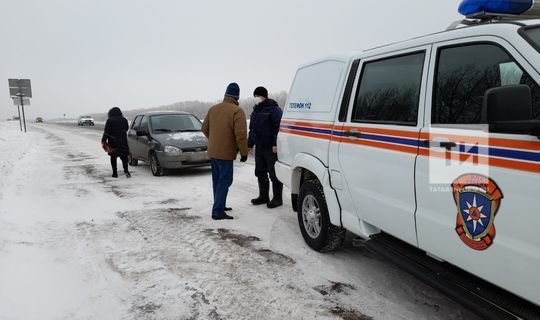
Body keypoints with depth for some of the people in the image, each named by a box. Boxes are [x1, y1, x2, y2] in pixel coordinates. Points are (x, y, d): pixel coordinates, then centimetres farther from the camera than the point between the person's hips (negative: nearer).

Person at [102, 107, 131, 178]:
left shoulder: (109, 121, -6)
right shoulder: (124, 120, 3)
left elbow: (106, 132, -9)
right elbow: (126, 129, 14)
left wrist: (103, 140, -4)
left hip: (113, 141, -2)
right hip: (123, 142, 2)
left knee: (113, 157, 7)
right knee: (124, 156, 6)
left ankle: (115, 173, 7)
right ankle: (126, 170, -14)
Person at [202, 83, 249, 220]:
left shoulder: (213, 109, 7)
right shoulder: (237, 111, -15)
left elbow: (205, 128, 14)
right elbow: (241, 135, -21)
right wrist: (244, 152, -11)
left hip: (212, 152, 7)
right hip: (226, 153, -7)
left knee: (217, 180, 18)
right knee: (224, 182, -3)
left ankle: (219, 205, 30)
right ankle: (217, 212, -4)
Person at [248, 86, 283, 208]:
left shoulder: (273, 109, -9)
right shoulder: (256, 110, 18)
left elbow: (278, 127, -17)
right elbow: (251, 129, 24)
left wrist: (275, 144, -24)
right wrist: (249, 144, 21)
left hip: (271, 148, -9)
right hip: (259, 148, 9)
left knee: (274, 174, -3)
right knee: (260, 173, 14)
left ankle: (277, 198, 6)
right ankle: (263, 196, 26)